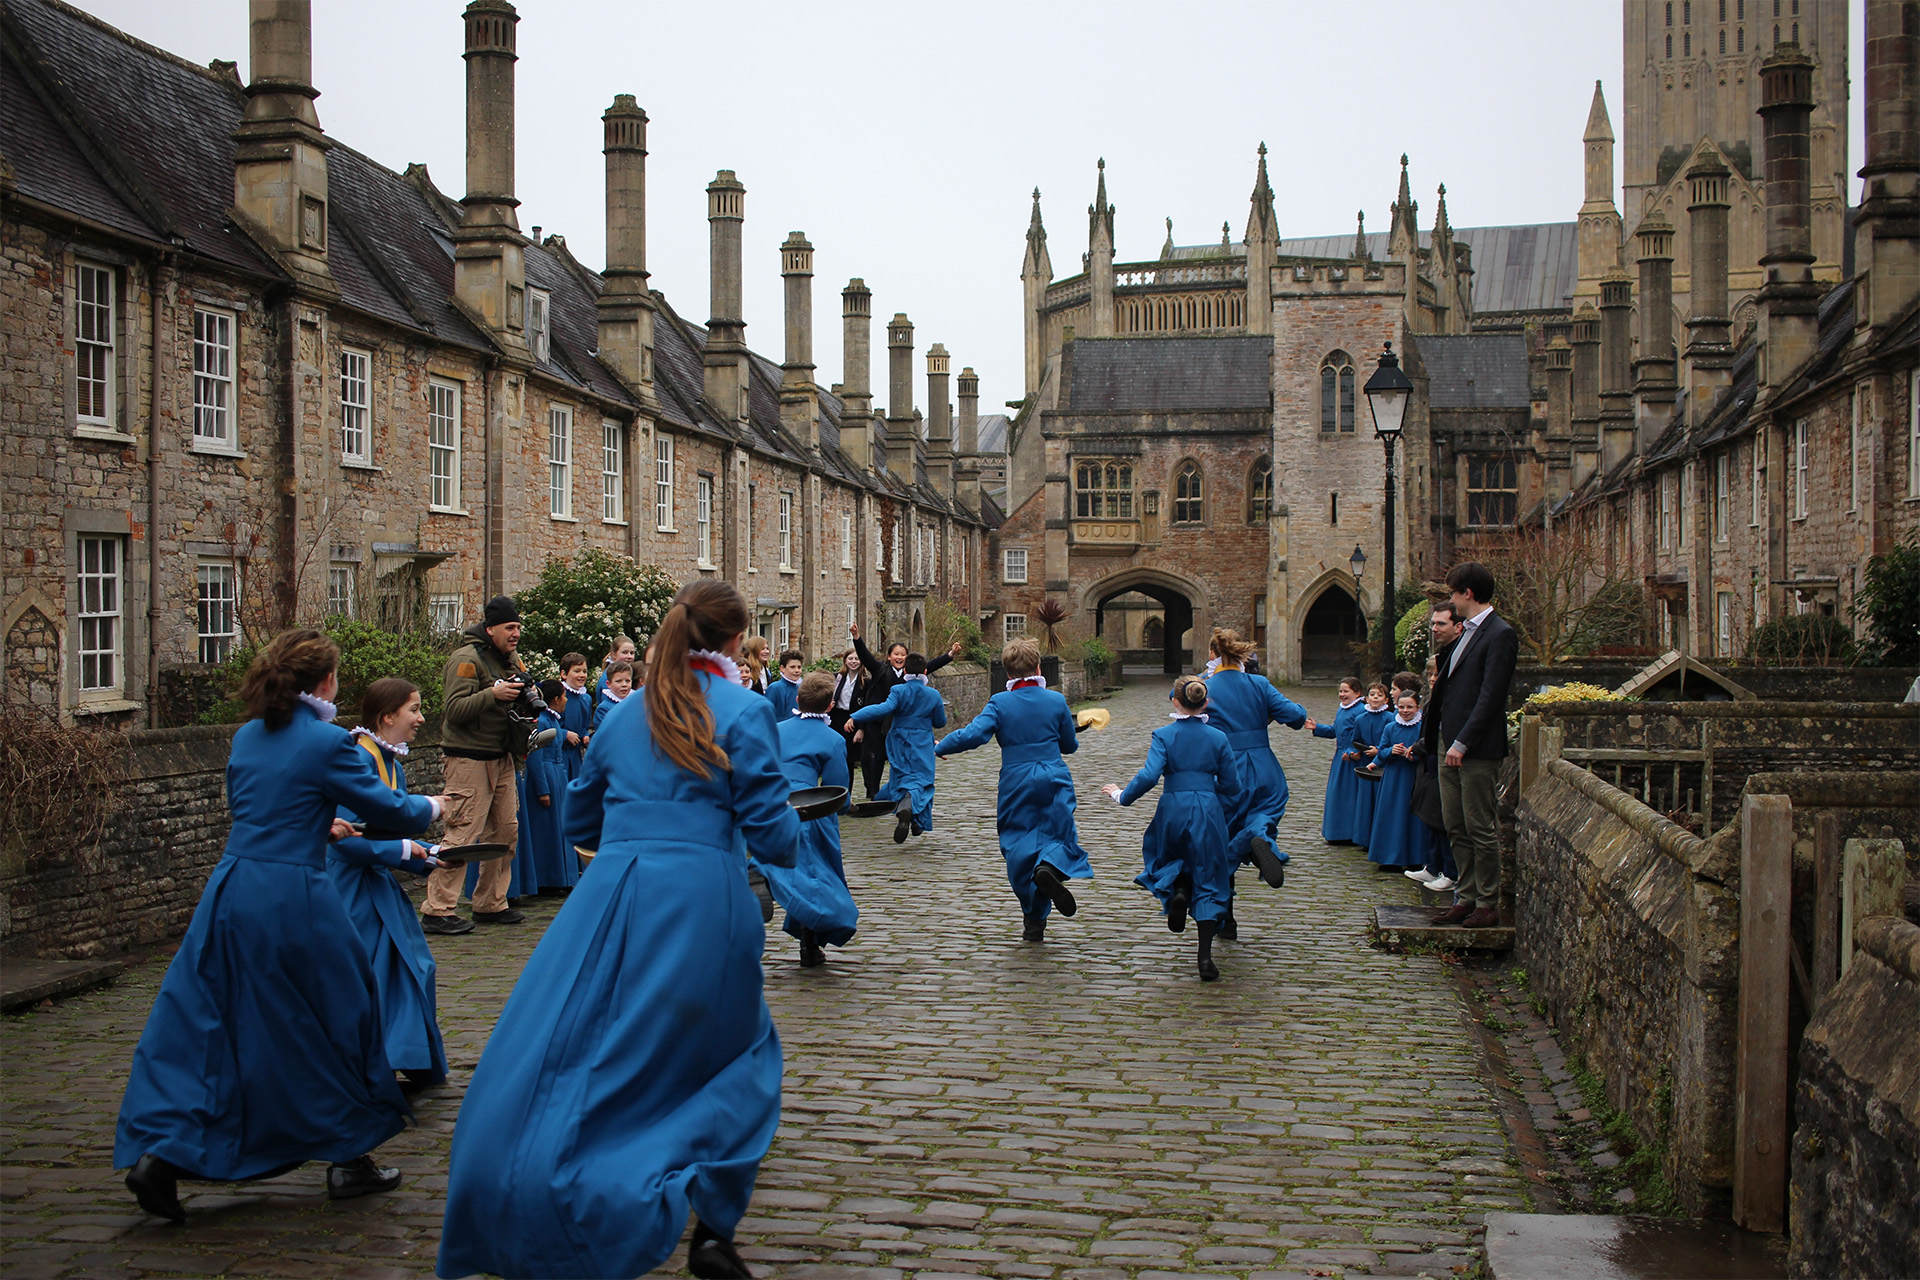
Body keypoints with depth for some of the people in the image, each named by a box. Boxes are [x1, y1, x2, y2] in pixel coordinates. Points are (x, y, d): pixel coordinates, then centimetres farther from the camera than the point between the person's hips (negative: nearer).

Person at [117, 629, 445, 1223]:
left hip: (229, 895, 6)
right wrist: (430, 806, 18)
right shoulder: (327, 742, -9)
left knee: (200, 1022, 10)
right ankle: (349, 1159, 20)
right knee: (339, 1019, 10)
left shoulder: (247, 737, 10)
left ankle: (157, 1150, -1)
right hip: (294, 900, -6)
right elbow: (389, 809, -3)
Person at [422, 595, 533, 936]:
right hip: (470, 758, -9)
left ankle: (491, 904, 21)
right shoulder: (466, 659, -11)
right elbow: (454, 709, -20)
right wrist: (493, 694, -28)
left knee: (505, 831, 10)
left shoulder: (513, 660, 15)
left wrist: (527, 717, 7)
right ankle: (436, 911, -7)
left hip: (502, 758, 9)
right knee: (462, 834, -11)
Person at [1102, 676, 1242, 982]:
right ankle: (1205, 956, 0)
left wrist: (1122, 795, -1)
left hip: (1173, 810, -1)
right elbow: (1231, 786, 6)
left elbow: (1148, 776, -15)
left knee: (1167, 858, 29)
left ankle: (1177, 888, -6)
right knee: (1208, 883, 7)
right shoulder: (1218, 738, 3)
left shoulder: (1164, 735, -4)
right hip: (1208, 812, 1)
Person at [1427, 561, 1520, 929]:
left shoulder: (1500, 635, -12)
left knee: (1482, 830, -2)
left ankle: (1488, 905, 6)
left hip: (1477, 749, -9)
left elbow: (1490, 696, -18)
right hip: (1449, 746, 9)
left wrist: (1462, 743, -19)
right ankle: (1468, 896, 20)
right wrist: (1439, 738, 12)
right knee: (1457, 828, 12)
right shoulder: (1466, 633, 17)